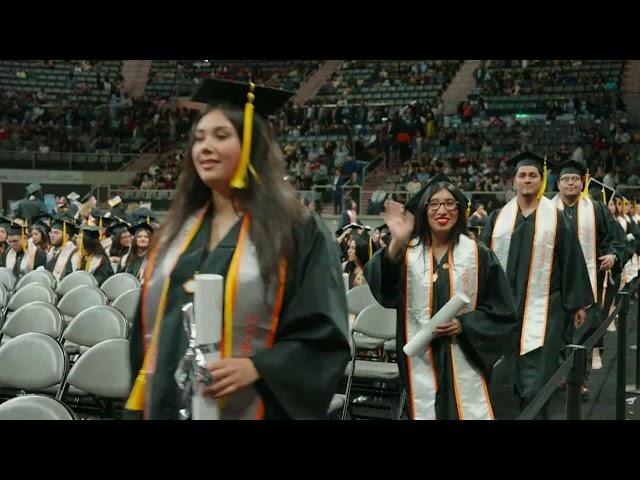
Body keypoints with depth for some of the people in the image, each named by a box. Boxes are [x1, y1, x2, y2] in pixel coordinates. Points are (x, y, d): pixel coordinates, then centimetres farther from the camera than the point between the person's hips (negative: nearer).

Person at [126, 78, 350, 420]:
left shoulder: (297, 231, -6)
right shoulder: (176, 231, 9)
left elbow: (323, 336, -10)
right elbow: (149, 327, 14)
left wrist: (256, 367, -22)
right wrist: (141, 402, 9)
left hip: (247, 408, -4)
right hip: (169, 404, 5)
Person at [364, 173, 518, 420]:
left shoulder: (478, 255, 2)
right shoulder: (407, 252, 2)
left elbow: (502, 312, 3)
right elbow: (382, 289, -19)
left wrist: (463, 325, -13)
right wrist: (396, 244, -35)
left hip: (465, 360, 0)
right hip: (421, 360, 1)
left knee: (470, 413, -2)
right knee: (426, 413, 6)